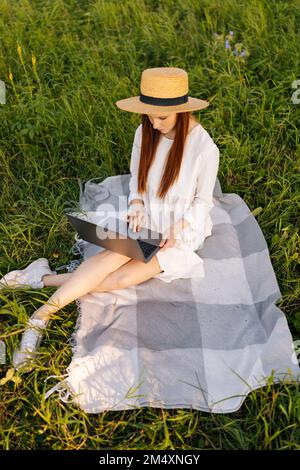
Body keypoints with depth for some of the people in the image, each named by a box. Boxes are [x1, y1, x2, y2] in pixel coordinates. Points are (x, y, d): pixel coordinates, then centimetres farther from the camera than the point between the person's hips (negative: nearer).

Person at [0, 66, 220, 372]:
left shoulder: (205, 148, -17)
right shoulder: (145, 132, -5)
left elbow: (203, 200, -6)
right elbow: (137, 180, 7)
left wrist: (180, 228, -21)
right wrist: (136, 205, -13)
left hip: (183, 233, -3)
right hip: (147, 223, 3)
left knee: (123, 279, -26)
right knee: (114, 256, -30)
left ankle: (45, 279, -16)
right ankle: (40, 317, -23)